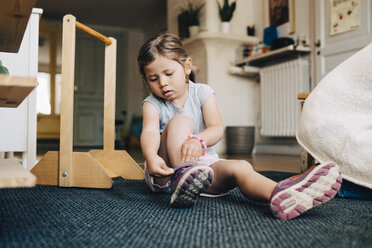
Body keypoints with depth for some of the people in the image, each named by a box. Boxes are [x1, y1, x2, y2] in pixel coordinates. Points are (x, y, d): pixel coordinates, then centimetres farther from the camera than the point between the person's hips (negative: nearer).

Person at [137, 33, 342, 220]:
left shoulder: (202, 93, 4)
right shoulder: (152, 104, 1)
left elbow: (216, 129, -11)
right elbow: (149, 132, -20)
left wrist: (197, 140, -36)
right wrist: (151, 157, -45)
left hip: (203, 163, 1)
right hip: (167, 168, -1)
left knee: (239, 167, -31)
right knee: (180, 121, -25)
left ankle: (279, 194, -62)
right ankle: (181, 177, -45)